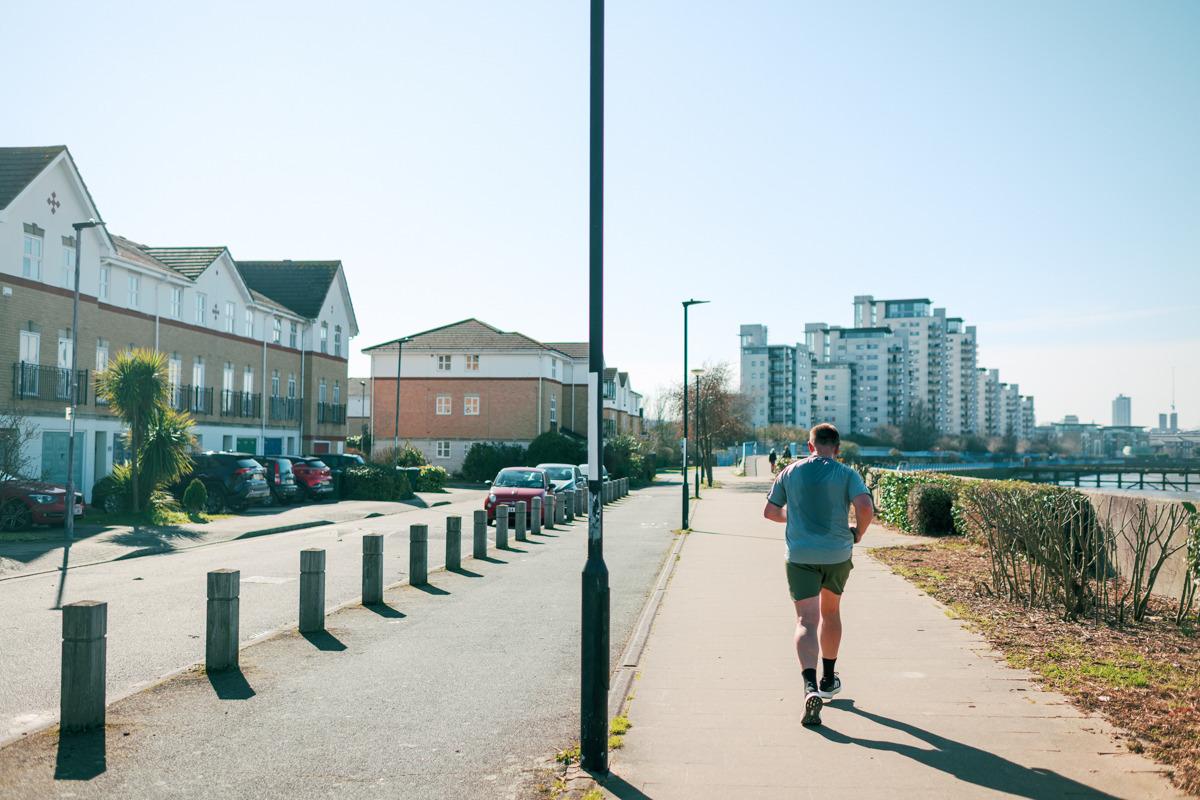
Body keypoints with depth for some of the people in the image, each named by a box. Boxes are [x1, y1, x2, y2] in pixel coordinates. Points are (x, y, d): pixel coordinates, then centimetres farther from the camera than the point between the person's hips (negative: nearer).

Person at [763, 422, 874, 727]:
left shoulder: (791, 472, 6)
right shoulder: (846, 474, -1)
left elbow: (770, 511, 12)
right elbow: (866, 507, -16)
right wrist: (858, 533, 2)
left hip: (800, 556, 0)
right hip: (838, 554, 1)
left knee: (806, 621, -6)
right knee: (831, 612, 22)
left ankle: (810, 686, -27)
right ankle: (828, 679, 35)